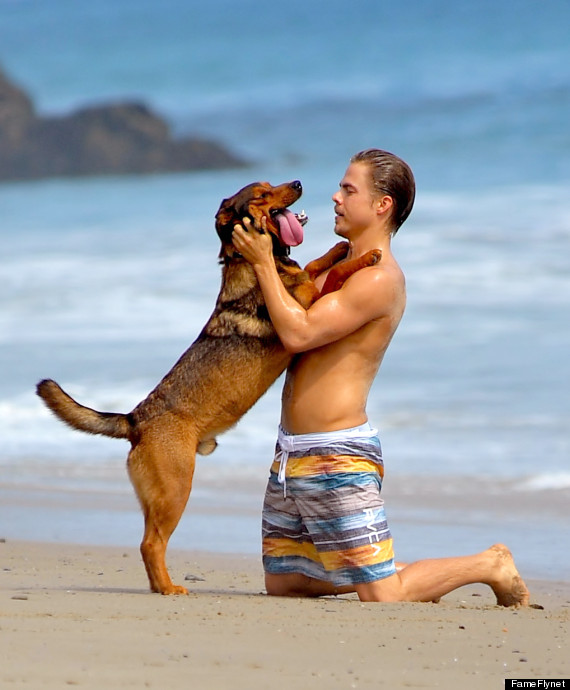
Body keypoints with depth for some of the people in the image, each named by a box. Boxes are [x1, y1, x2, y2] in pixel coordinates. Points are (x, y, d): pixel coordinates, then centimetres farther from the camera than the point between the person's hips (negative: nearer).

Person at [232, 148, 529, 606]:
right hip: (293, 455, 10)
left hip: (337, 458, -9)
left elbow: (298, 333, -23)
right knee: (282, 582, 13)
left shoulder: (379, 279, -16)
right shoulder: (341, 259, 13)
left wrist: (263, 262, -15)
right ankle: (406, 574, 24)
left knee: (381, 595, -9)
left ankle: (490, 566, 12)